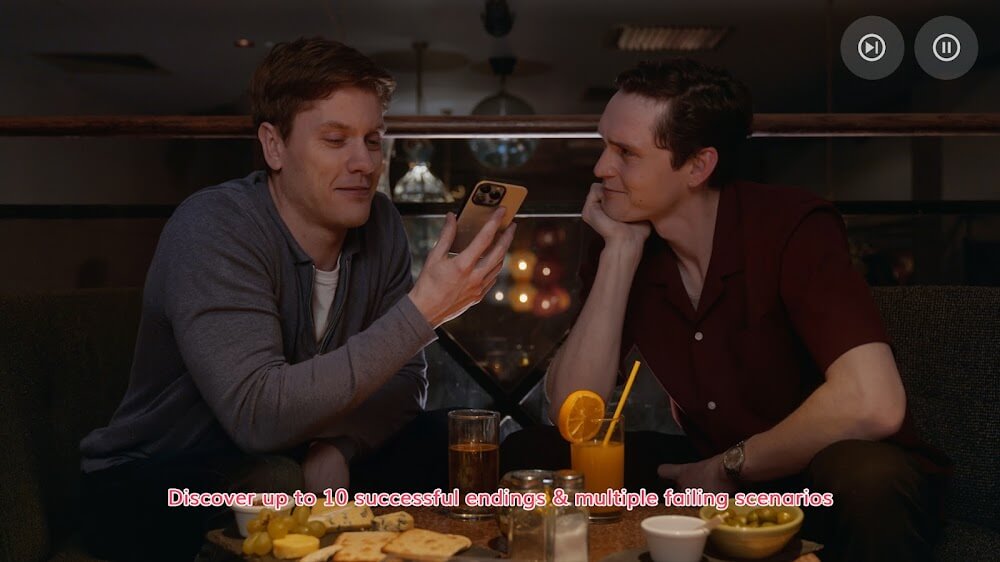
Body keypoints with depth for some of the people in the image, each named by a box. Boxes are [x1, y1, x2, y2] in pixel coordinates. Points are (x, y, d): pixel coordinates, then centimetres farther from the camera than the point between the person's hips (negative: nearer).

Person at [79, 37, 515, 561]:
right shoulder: (214, 228, -23)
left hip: (290, 460, 6)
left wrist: (342, 447, -22)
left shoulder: (379, 223, -4)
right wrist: (421, 310, -36)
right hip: (151, 485, -5)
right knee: (273, 484, -36)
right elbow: (259, 413, -34)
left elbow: (405, 380, -1)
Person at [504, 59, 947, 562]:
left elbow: (872, 404, -34)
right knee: (529, 454, -7)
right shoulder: (620, 247, -6)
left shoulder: (790, 227, -22)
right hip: (713, 477, 5)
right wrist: (620, 250, -20)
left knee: (864, 474, -38)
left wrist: (728, 467, -20)